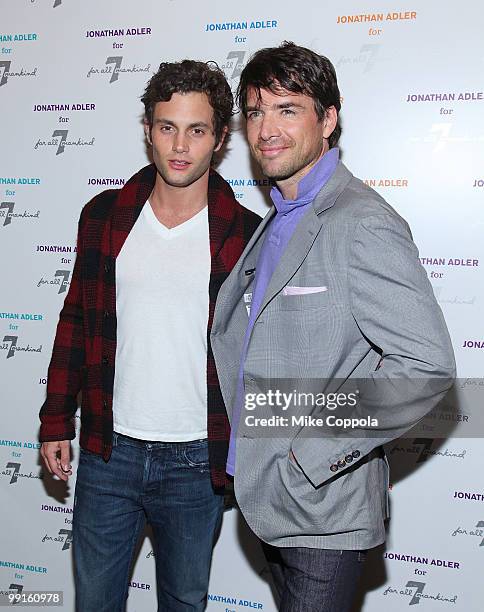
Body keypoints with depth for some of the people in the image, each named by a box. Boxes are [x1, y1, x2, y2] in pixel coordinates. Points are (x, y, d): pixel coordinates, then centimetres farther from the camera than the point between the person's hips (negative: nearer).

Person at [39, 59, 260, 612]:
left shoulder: (245, 235, -7)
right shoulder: (104, 216, 1)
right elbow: (75, 322, 8)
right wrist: (57, 421, 7)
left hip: (197, 462, -2)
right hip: (107, 452, 2)